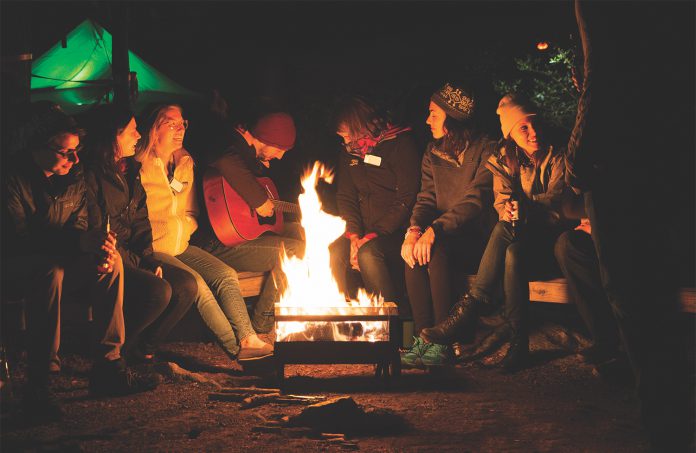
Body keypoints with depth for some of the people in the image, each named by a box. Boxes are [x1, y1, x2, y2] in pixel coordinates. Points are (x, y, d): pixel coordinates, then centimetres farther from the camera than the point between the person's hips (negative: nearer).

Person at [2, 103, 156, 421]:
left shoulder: (75, 177, 3)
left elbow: (77, 227, 5)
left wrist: (97, 248, -20)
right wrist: (80, 242, -35)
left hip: (61, 262, 6)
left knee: (111, 260, -19)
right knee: (52, 271, -38)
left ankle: (107, 366, -15)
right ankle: (36, 388, -35)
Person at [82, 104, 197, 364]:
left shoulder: (130, 170, 13)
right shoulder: (92, 175, -13)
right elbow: (97, 233, -15)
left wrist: (148, 258, 1)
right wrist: (135, 263, -14)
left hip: (133, 256, 8)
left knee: (187, 285, -9)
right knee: (158, 291, -28)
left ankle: (143, 347, 3)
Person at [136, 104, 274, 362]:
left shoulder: (185, 162, 13)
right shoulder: (140, 166, -7)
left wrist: (185, 229, 3)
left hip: (180, 245, 7)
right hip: (152, 249, -7)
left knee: (226, 275, -12)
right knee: (195, 282, -26)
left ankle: (248, 338, -21)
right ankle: (237, 347, -20)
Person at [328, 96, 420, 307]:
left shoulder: (400, 144, -6)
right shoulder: (349, 152, 13)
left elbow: (406, 199, -12)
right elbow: (345, 197, 12)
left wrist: (372, 236, -16)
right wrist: (354, 235, -7)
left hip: (395, 232, -5)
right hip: (363, 231, 5)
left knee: (368, 254, -33)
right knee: (333, 253, -23)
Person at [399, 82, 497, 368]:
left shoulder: (486, 150, -8)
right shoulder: (433, 153, 13)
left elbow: (475, 202, -19)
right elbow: (426, 199, 5)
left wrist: (435, 230, -31)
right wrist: (414, 229, -17)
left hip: (477, 240, -5)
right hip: (444, 236, 5)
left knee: (434, 250, -32)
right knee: (415, 249, -26)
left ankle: (444, 342, -25)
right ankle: (423, 338, -21)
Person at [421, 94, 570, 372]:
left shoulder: (556, 156, 0)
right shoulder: (502, 161, 9)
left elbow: (556, 201, -12)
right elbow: (502, 202, -1)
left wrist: (524, 207, -30)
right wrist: (508, 211, -26)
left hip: (550, 240, -3)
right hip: (519, 240, 3)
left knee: (508, 234, -35)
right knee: (512, 253, -35)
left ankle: (470, 308, -30)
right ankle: (517, 338, -36)